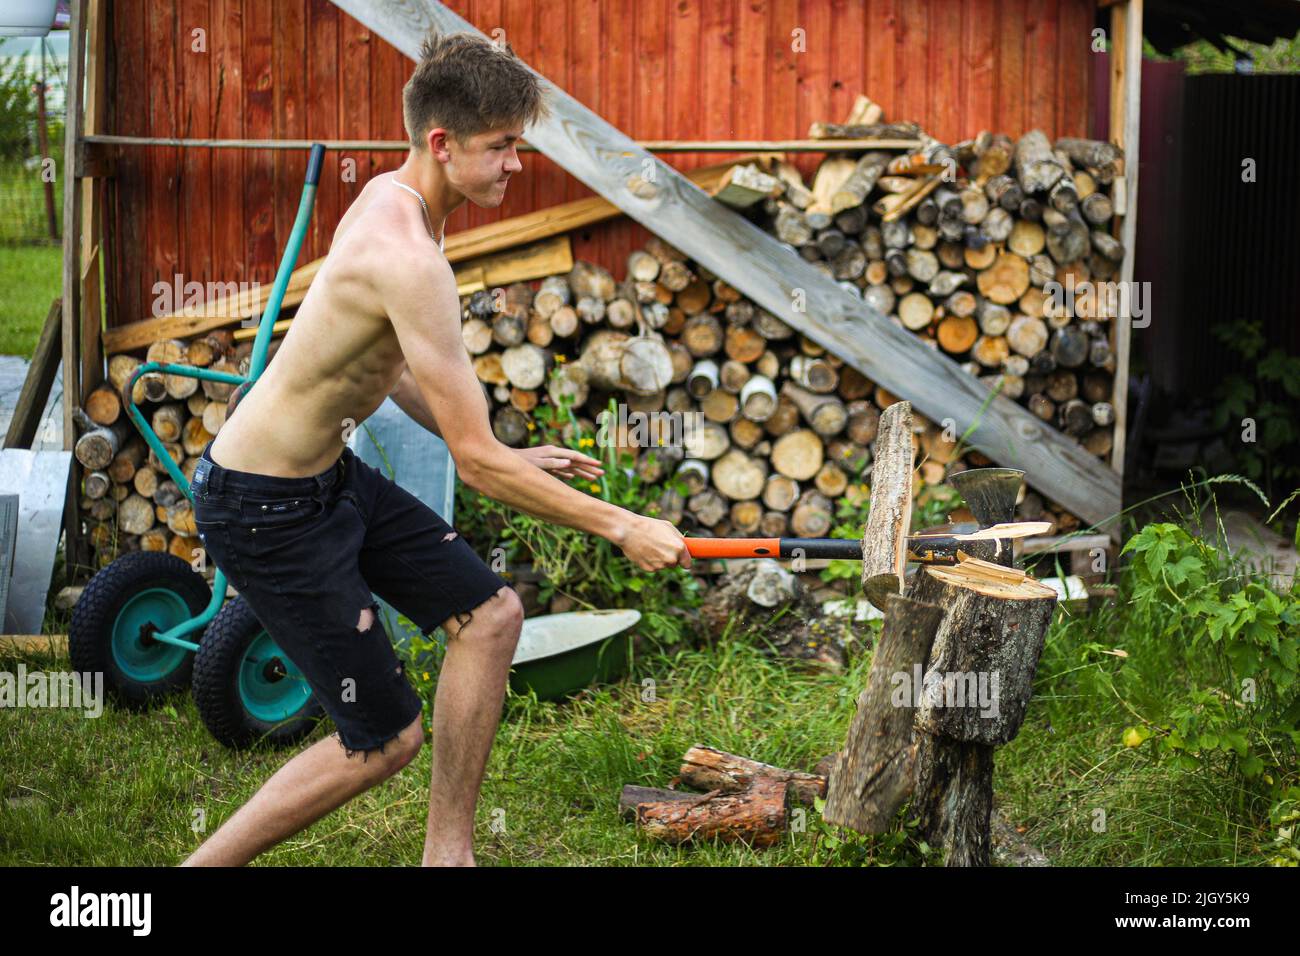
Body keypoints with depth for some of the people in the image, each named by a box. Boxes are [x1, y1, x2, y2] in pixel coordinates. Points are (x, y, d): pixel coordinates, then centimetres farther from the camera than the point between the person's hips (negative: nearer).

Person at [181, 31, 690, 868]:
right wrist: (621, 528, -17)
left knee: (491, 613, 8)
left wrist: (508, 457, 13)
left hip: (332, 474, 9)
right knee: (385, 739, -1)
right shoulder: (408, 257, -28)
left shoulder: (390, 198, 2)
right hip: (266, 510, -9)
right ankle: (199, 868, 13)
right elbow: (477, 464, -26)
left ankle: (448, 853, 17)